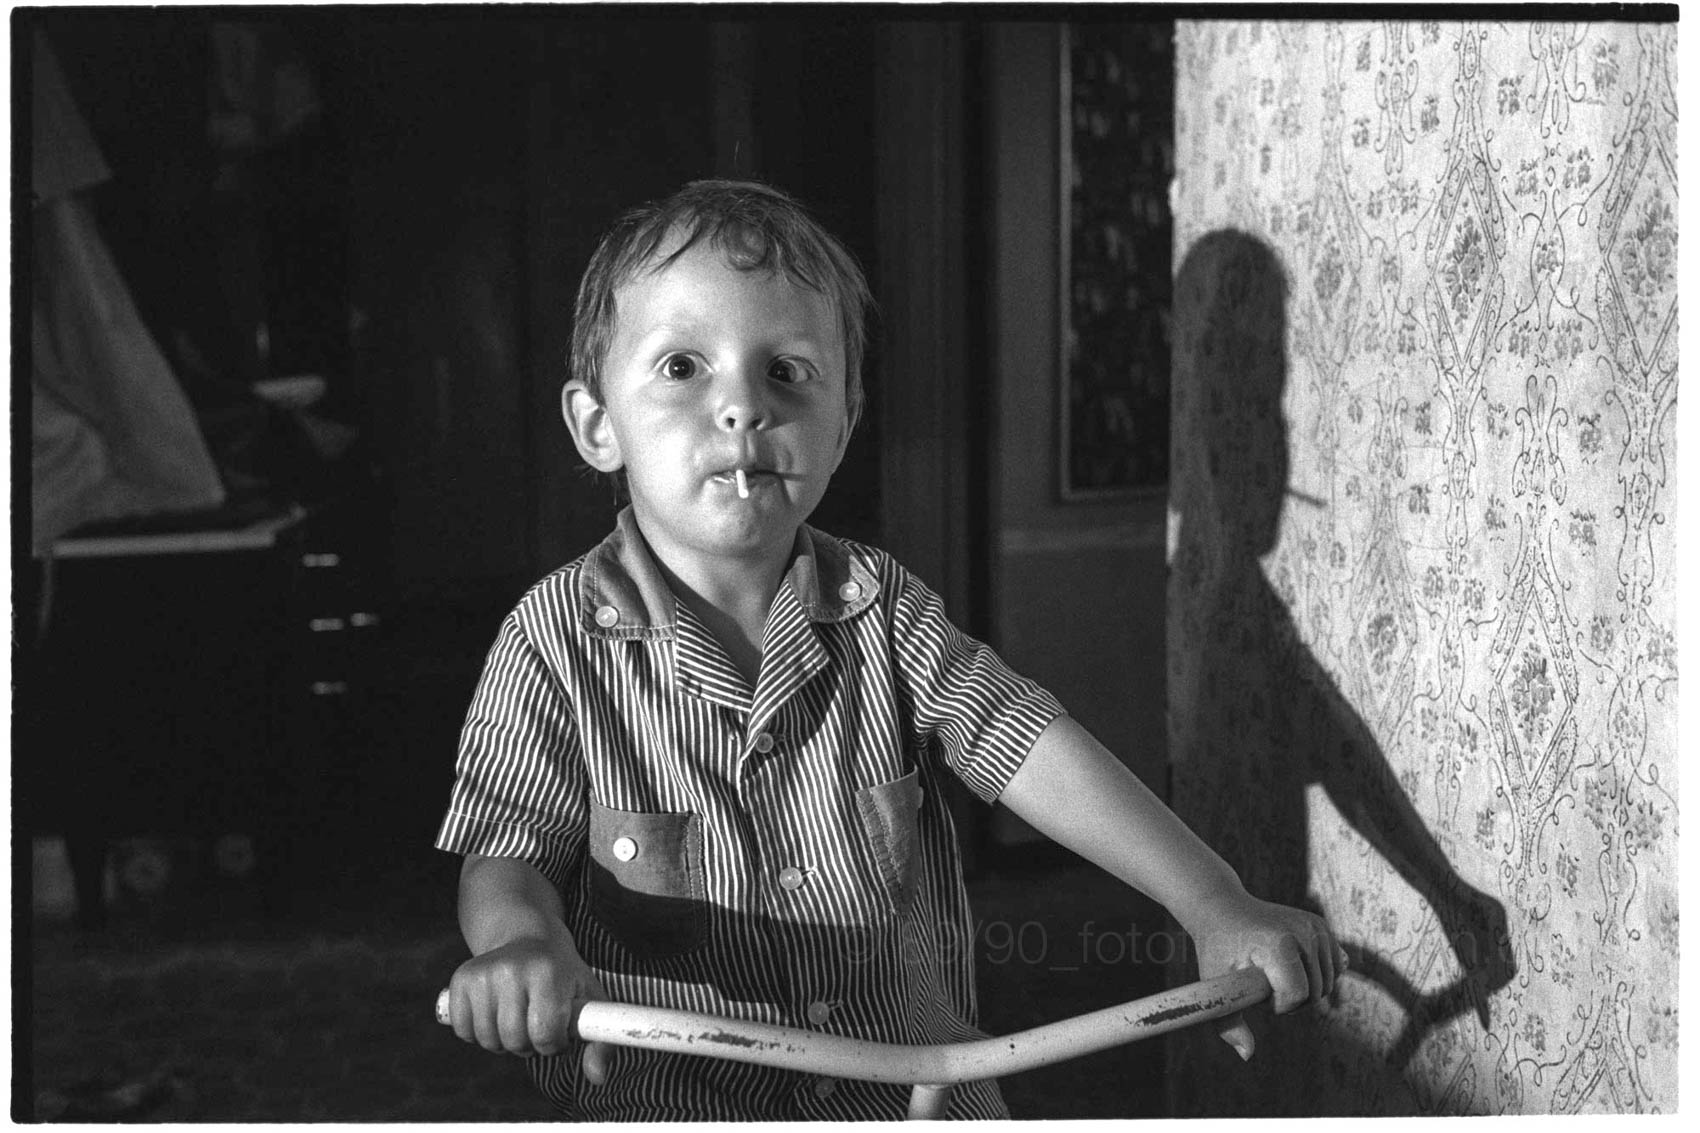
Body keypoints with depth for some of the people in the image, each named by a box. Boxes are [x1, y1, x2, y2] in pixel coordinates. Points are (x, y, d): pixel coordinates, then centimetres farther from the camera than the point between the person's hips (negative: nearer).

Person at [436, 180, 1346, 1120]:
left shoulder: (878, 606, -3)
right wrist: (524, 939, -35)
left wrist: (1217, 909, -20)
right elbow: (507, 855, -10)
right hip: (666, 1098, -2)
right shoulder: (559, 638, -10)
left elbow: (1031, 746, -11)